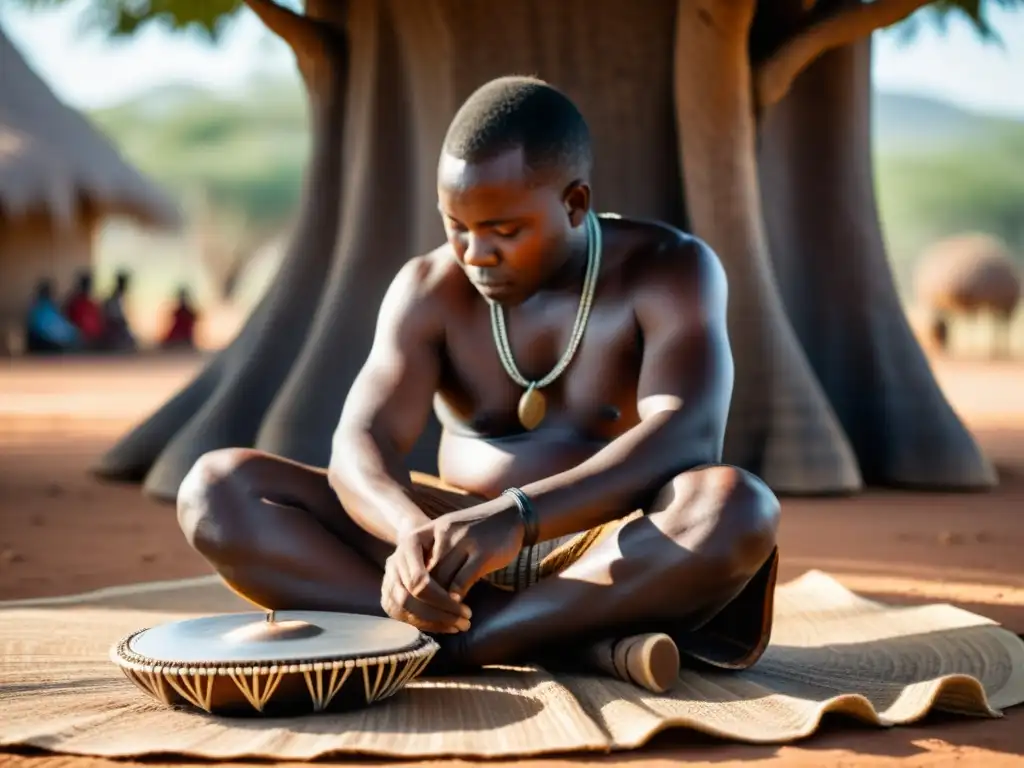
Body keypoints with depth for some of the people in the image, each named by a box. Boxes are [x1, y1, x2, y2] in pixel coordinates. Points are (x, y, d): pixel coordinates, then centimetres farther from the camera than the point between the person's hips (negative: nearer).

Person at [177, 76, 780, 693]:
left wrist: (518, 517, -42)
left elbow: (684, 438, -26)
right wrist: (411, 530, -37)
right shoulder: (430, 290, -1)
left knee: (735, 508, -37)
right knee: (217, 490, -17)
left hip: (621, 560, -3)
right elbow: (361, 444, -13)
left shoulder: (670, 272, -10)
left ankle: (452, 644, -29)